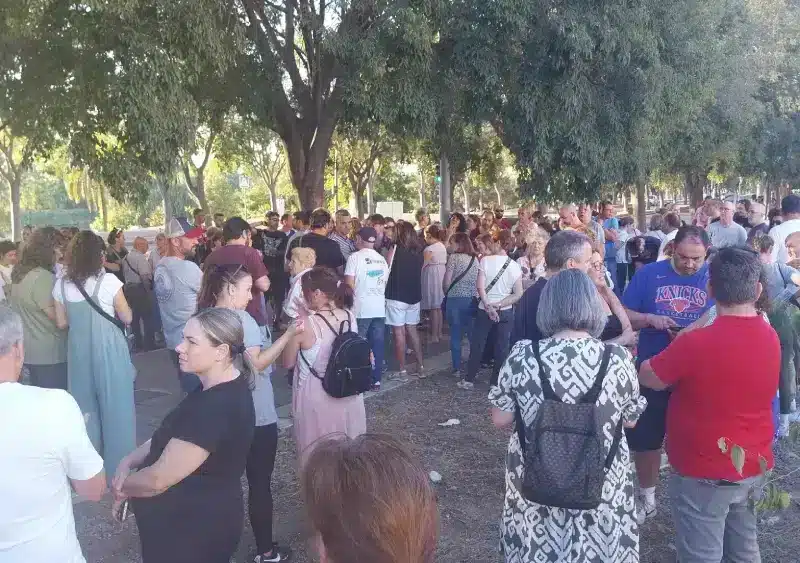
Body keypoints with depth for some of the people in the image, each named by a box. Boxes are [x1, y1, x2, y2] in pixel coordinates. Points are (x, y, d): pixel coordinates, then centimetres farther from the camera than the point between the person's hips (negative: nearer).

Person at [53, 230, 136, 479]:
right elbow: (127, 318, -6)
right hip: (109, 350, -4)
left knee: (85, 405, 18)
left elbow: (61, 322, 6)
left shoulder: (62, 285, 0)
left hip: (79, 351, 4)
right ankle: (118, 465, 18)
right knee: (115, 407, 8)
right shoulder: (109, 281, -14)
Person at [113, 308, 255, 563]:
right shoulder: (221, 387, 2)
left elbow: (158, 479, -26)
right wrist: (130, 460, -5)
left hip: (194, 533, -9)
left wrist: (122, 487, -6)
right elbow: (170, 436, 12)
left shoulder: (217, 408, -31)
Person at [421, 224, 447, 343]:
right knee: (438, 307, 16)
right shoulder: (442, 246, 9)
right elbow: (444, 262, 12)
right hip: (441, 274, 9)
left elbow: (422, 265, -15)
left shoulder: (429, 249, -17)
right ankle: (439, 333, 24)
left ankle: (434, 335, 3)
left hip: (432, 277, -9)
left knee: (433, 308, -2)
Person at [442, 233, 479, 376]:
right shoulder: (475, 259, 10)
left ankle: (457, 369, 7)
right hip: (472, 300, 4)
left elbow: (446, 282, -8)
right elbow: (478, 281, 10)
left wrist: (447, 294, 9)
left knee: (456, 335, 4)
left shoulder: (454, 257, -6)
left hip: (455, 300, -4)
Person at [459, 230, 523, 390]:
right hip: (506, 312, 2)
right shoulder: (515, 266, -2)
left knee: (477, 345, 11)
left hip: (485, 309, -1)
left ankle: (469, 379, 20)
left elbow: (480, 287, -16)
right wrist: (499, 305, -9)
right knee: (502, 347, 10)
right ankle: (496, 382, 16)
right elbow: (518, 294, -6)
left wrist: (489, 306, -14)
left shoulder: (485, 260, -10)